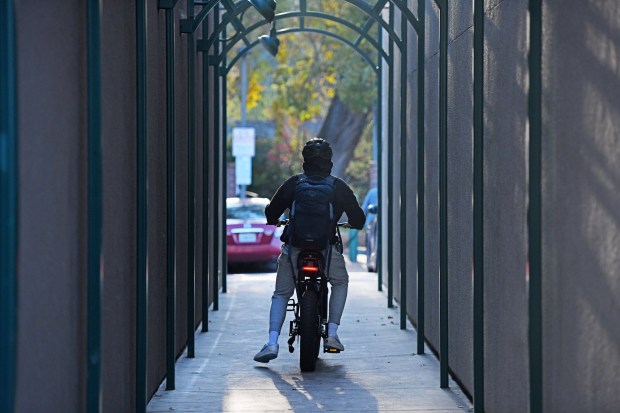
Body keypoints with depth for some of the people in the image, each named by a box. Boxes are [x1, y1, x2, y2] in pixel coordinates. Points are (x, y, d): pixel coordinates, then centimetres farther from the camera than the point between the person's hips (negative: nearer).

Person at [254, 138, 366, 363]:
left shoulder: (293, 183, 4)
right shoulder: (339, 186, 5)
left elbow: (271, 211, 9)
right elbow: (358, 218, 12)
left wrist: (274, 220, 33)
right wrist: (354, 223, 36)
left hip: (294, 247, 0)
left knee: (281, 294, 13)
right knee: (340, 283, 27)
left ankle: (272, 343, -5)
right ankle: (332, 333, 15)